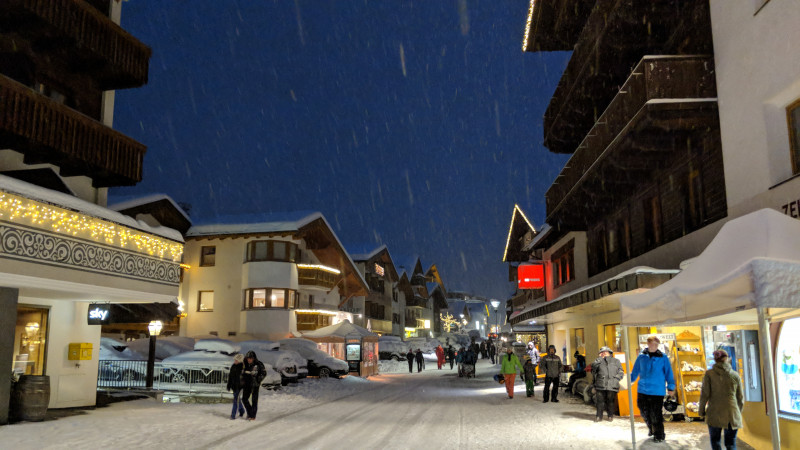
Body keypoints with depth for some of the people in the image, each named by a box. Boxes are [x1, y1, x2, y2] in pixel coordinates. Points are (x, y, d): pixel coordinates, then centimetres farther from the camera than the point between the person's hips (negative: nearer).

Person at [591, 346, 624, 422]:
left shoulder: (616, 361, 18)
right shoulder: (599, 361, 17)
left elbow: (621, 372, 12)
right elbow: (593, 366, -3)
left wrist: (616, 378, -4)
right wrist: (599, 358, 2)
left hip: (612, 385, 0)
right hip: (600, 385, 0)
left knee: (610, 401, 1)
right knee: (600, 400, 0)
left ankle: (610, 416, 15)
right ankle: (599, 416, 9)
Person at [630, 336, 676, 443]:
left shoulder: (663, 358, -3)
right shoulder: (641, 357, 5)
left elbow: (669, 373, 2)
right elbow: (635, 372, 17)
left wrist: (671, 387, 0)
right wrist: (628, 381, 17)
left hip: (657, 391, -4)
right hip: (642, 390, 4)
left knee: (656, 414, -5)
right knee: (644, 412, 13)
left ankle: (659, 435, 11)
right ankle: (652, 430, 36)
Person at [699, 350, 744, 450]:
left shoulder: (709, 374, -3)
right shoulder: (735, 375, 4)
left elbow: (705, 394, -6)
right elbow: (740, 398, 10)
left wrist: (701, 410, 6)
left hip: (715, 413, -2)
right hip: (732, 415, 2)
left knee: (715, 441, 12)